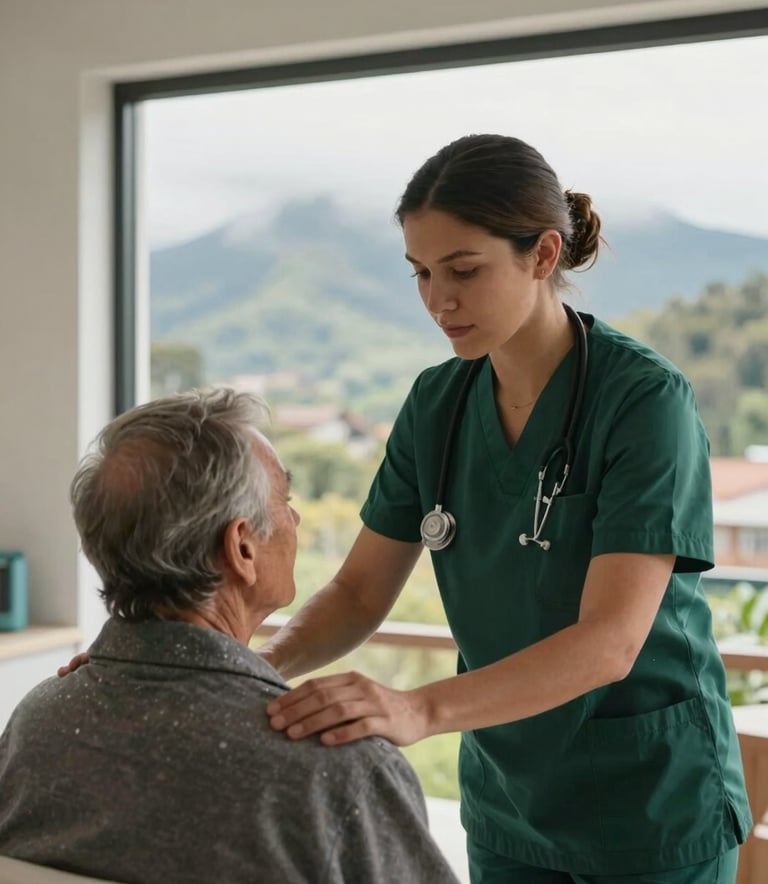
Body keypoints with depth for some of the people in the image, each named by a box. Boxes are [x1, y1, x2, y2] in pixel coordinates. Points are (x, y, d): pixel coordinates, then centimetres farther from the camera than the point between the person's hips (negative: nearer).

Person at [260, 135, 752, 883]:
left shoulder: (645, 400, -20)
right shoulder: (437, 403, -3)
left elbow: (610, 641, -29)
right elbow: (360, 592, 0)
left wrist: (418, 710, -42)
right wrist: (262, 667, -20)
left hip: (651, 806, -5)